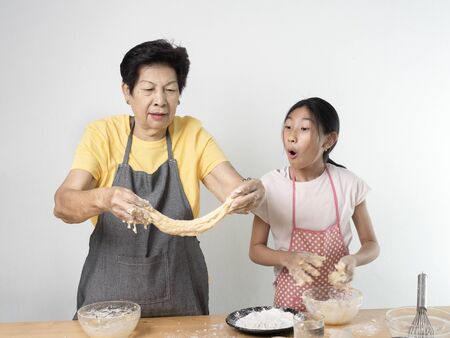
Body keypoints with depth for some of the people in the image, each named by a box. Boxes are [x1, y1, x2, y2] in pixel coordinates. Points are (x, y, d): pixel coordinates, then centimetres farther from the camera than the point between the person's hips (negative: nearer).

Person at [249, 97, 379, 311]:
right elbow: (255, 249, -1)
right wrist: (287, 258, -20)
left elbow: (371, 244, 1)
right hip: (290, 301, 0)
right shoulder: (270, 185, -8)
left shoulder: (348, 184, -7)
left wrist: (354, 260, -20)